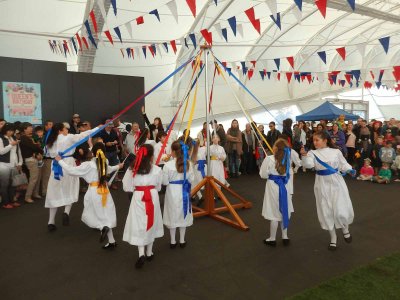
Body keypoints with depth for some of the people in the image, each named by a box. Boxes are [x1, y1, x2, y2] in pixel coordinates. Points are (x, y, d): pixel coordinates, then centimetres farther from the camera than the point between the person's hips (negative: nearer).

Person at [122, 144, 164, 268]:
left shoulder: (132, 169, -7)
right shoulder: (157, 169, -8)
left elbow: (127, 187, -2)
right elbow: (158, 187, 3)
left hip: (138, 198, -1)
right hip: (153, 197, 1)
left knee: (139, 225, 7)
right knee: (151, 224, 16)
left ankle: (141, 254, -7)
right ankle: (149, 253, 29)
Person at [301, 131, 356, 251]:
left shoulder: (336, 152, -3)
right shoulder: (313, 153, -5)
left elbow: (343, 164, 7)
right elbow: (308, 164, -24)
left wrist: (349, 170, -11)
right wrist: (304, 155, -42)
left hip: (336, 182, -1)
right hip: (322, 184, 1)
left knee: (340, 211, -4)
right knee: (326, 212, 9)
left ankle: (345, 229, 32)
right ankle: (333, 237, 29)